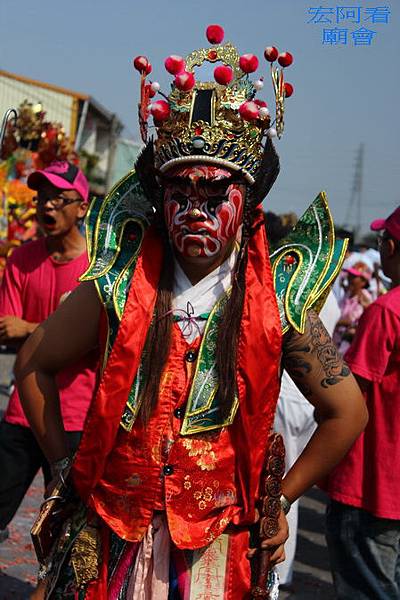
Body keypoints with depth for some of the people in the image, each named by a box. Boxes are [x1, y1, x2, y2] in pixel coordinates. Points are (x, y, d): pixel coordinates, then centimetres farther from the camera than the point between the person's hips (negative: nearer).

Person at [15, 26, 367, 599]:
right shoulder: (118, 289, -10)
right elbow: (34, 364, 5)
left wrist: (280, 497, 3)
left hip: (216, 549, 0)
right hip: (110, 538, 1)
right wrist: (63, 464, 3)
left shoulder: (278, 301, -10)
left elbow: (347, 412, 1)